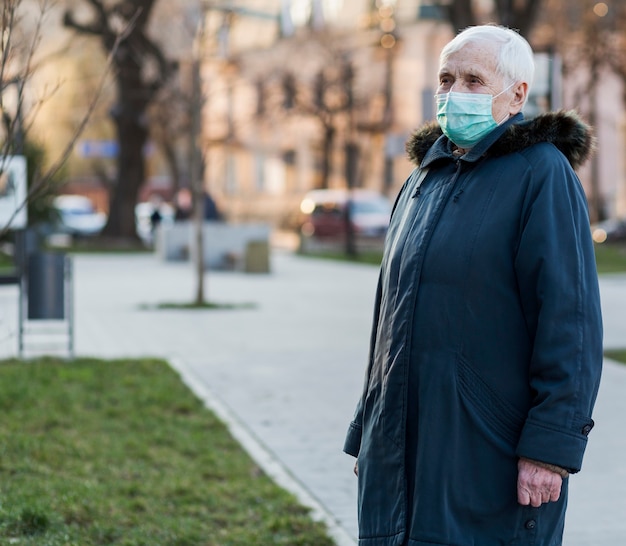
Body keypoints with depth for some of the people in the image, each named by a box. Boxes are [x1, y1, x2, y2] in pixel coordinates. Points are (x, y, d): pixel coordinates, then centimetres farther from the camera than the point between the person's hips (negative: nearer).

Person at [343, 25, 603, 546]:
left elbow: (570, 322, -14)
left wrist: (550, 447, -19)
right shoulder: (424, 179, 16)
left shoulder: (541, 173, -7)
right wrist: (367, 435, 18)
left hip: (492, 460, -7)